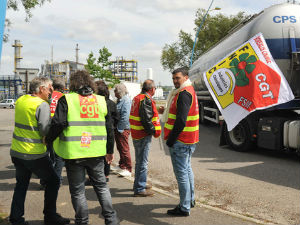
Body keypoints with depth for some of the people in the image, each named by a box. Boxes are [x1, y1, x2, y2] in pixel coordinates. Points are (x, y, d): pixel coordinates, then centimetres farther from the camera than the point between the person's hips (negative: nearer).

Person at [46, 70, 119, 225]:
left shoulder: (66, 100, -5)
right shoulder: (101, 100, 8)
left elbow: (58, 124, -14)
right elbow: (109, 128, 10)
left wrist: (48, 139, 5)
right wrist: (110, 150, 20)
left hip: (74, 153, -4)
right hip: (96, 153, 4)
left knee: (78, 191, 9)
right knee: (101, 186, 18)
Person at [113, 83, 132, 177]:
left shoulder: (126, 101, -17)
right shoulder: (120, 100, 14)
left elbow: (125, 117, -23)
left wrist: (120, 129, -20)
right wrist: (116, 128, 18)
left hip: (123, 129, -10)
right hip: (118, 129, 10)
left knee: (124, 149, -4)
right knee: (120, 148, 19)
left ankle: (128, 170, 4)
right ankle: (121, 166, 32)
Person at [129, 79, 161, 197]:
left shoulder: (137, 98, 14)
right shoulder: (146, 100, -18)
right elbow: (146, 120, -23)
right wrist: (154, 131, -13)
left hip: (136, 134, 10)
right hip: (143, 135, -10)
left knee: (139, 161, 21)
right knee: (142, 162, -3)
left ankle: (139, 184, 34)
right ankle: (139, 189, 3)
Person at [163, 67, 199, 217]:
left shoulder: (184, 94, -18)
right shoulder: (189, 91, 16)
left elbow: (181, 120, -25)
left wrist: (171, 140, -20)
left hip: (180, 142, -11)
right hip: (189, 140, 11)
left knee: (181, 173, -5)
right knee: (187, 169, 21)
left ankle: (184, 208, 3)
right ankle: (190, 200, 35)